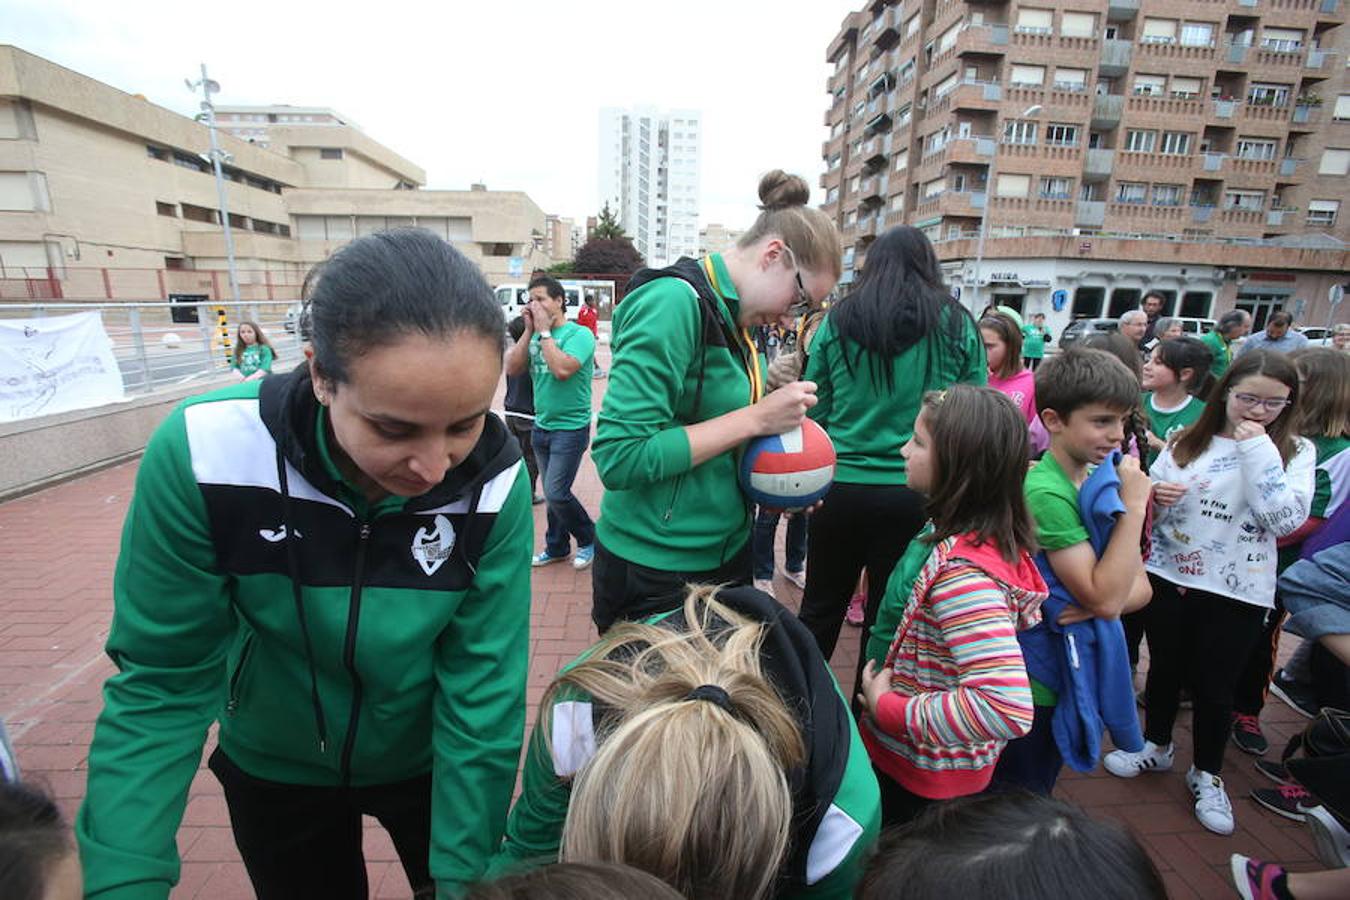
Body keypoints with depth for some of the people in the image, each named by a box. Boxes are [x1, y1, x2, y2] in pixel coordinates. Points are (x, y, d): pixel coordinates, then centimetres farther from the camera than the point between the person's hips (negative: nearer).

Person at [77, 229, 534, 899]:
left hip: (428, 762, 0)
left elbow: (482, 693, -22)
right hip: (273, 768, 1)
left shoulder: (494, 484, -27)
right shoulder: (202, 455, -28)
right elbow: (161, 681, -17)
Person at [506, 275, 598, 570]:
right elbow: (512, 369, -1)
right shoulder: (536, 335, 7)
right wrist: (529, 330, -5)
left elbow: (562, 369, -27)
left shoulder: (579, 334, -12)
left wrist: (544, 331, -17)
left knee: (556, 493, -8)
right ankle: (557, 547, 30)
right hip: (541, 426, 6)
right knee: (553, 492, 14)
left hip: (571, 428, -6)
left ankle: (588, 539, 15)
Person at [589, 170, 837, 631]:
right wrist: (757, 418, -23)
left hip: (726, 554, 9)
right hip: (655, 572, -8)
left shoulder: (731, 317, 7)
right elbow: (619, 457, -27)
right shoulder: (675, 301, -19)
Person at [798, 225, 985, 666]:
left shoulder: (837, 321, 2)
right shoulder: (958, 325, 1)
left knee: (819, 610, 16)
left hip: (841, 489, 1)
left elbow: (814, 410, 2)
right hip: (916, 494, 0)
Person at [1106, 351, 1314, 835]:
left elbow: (1287, 519, -17)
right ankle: (1157, 746, 39)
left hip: (1238, 592, -1)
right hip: (1168, 576, 2)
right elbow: (1149, 508, 5)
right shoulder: (1187, 442, 0)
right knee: (1165, 668, 17)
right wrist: (1152, 495, -19)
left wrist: (1258, 449, -18)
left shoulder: (1294, 451, -3)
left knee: (1214, 687, 9)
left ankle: (1207, 774, 33)